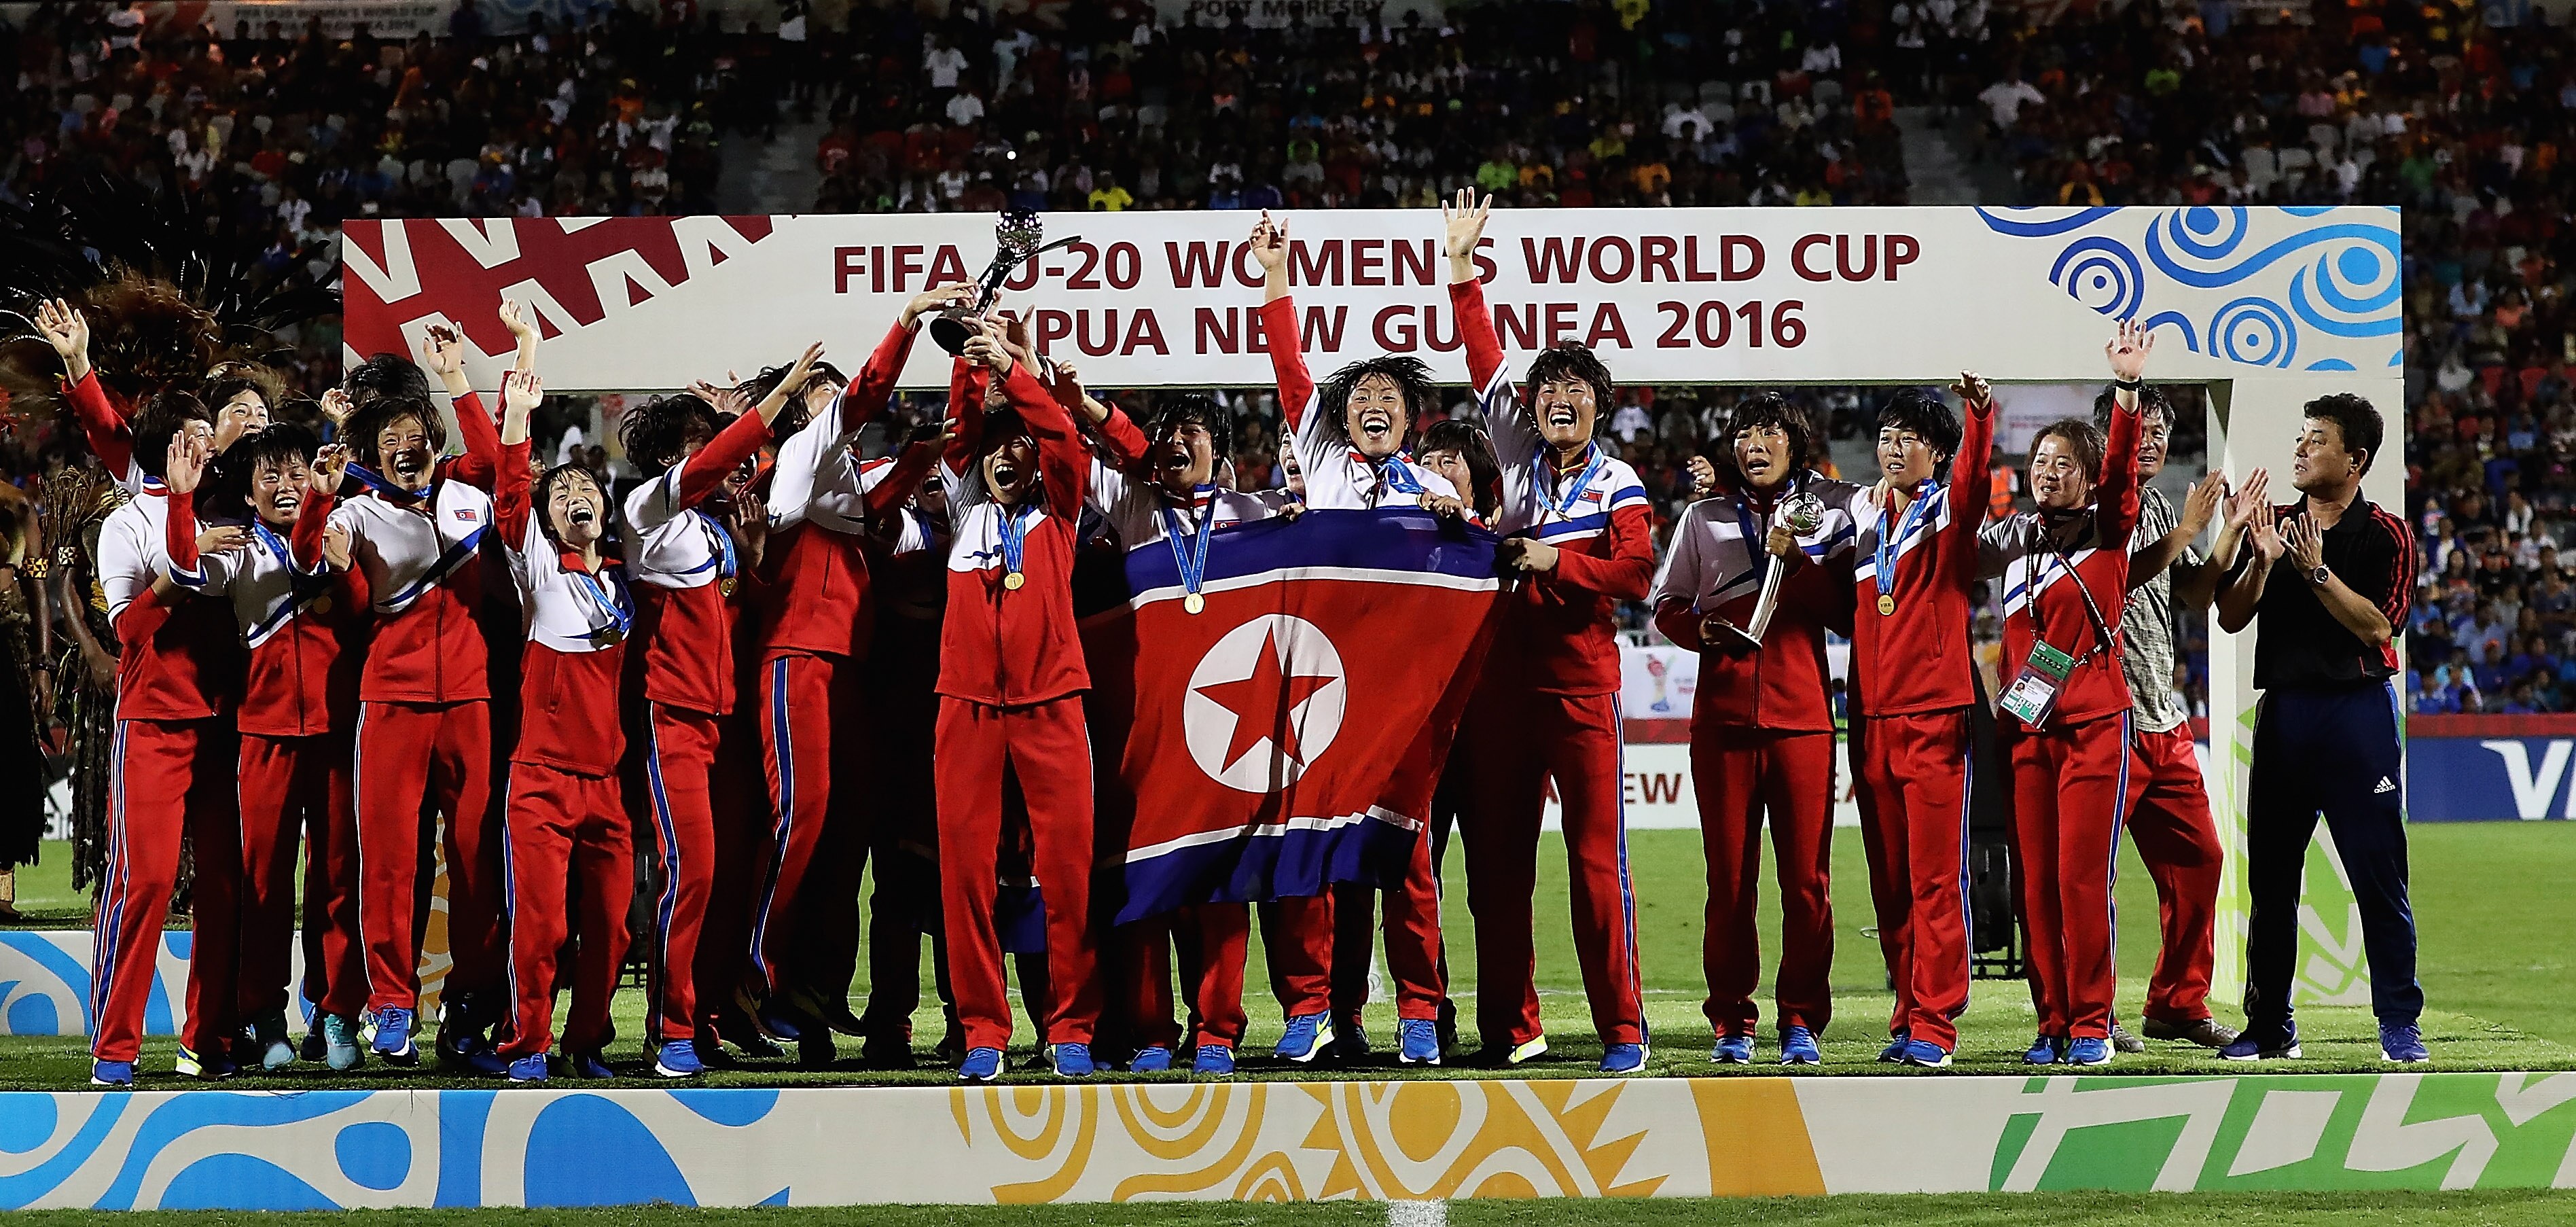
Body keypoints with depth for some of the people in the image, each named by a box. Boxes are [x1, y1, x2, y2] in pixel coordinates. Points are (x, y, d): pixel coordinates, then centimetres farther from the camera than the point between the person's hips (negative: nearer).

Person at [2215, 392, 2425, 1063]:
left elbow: (2377, 626, -13)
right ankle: (2269, 1025, 14)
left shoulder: (2385, 535, -1)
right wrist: (2262, 562, -11)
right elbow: (2231, 618, 5)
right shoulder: (2275, 524, 11)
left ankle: (2399, 1024, 0)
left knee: (2379, 874, -6)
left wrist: (2316, 570, -20)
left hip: (2357, 707, -4)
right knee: (2270, 876, 7)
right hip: (2283, 708, 5)